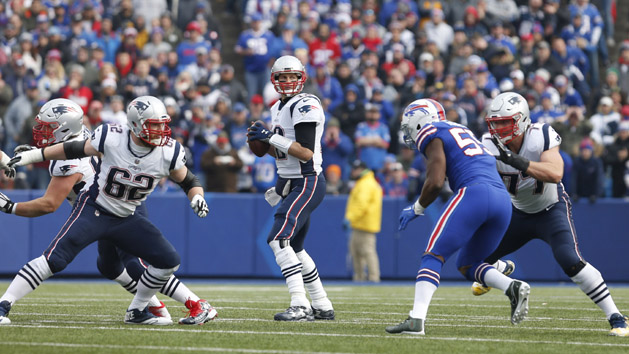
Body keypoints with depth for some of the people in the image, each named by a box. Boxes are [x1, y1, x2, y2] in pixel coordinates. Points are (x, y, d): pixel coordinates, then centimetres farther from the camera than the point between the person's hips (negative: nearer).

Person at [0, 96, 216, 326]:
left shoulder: (168, 153, -13)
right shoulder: (110, 139, -20)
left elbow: (188, 181, 4)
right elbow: (76, 149, -2)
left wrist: (197, 198, -18)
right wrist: (33, 155, 3)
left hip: (126, 219, 4)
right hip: (92, 211, -4)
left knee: (169, 261, -2)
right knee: (54, 259, -20)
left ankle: (137, 312, 17)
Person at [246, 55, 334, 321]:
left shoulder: (306, 106, -14)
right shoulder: (279, 108, 15)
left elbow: (306, 152, -22)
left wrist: (271, 137, -21)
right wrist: (263, 142, 3)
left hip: (307, 183, -10)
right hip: (290, 184, 10)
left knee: (279, 240, -20)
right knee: (294, 248, 14)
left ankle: (300, 306, -24)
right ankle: (322, 306, 23)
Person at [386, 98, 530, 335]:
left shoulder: (432, 134, 6)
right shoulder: (463, 131, 31)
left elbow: (435, 182, -4)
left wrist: (417, 209, 11)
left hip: (474, 193, -8)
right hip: (503, 201, 8)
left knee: (433, 257, -5)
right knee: (466, 264, 20)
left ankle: (416, 320, -19)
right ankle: (513, 287, -4)